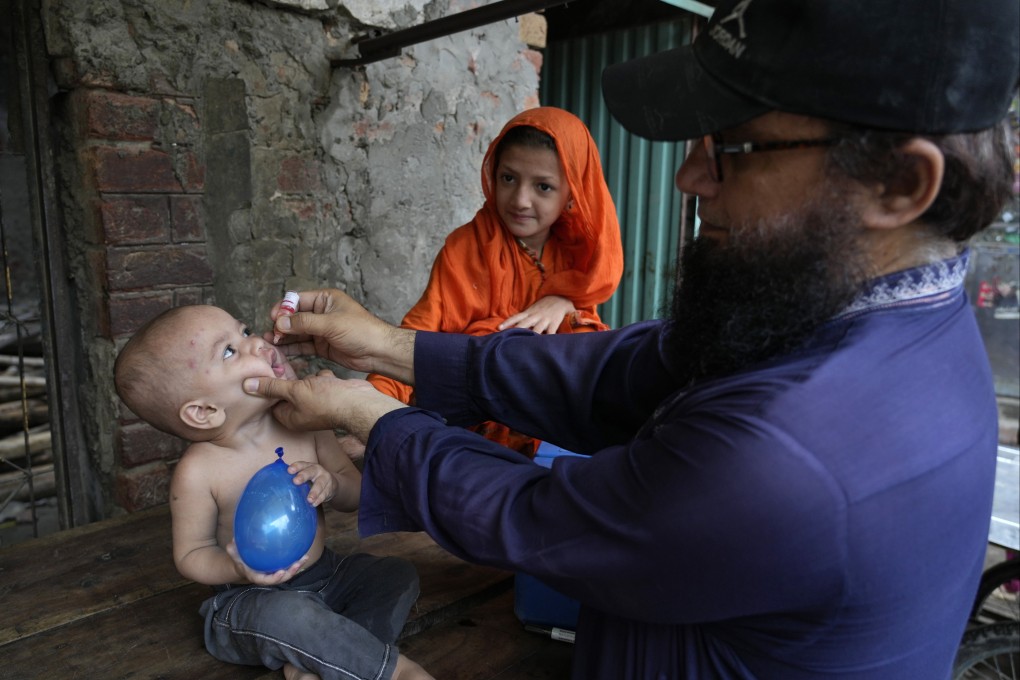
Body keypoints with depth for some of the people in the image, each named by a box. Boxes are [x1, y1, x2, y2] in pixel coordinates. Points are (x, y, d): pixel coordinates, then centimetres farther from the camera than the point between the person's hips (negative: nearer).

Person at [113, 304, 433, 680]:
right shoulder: (198, 472, -20)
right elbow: (190, 554, -7)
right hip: (249, 600, -5)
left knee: (400, 574, -4)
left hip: (326, 575, 5)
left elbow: (357, 494, -1)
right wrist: (237, 569, -29)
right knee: (285, 615, -35)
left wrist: (331, 484, -26)